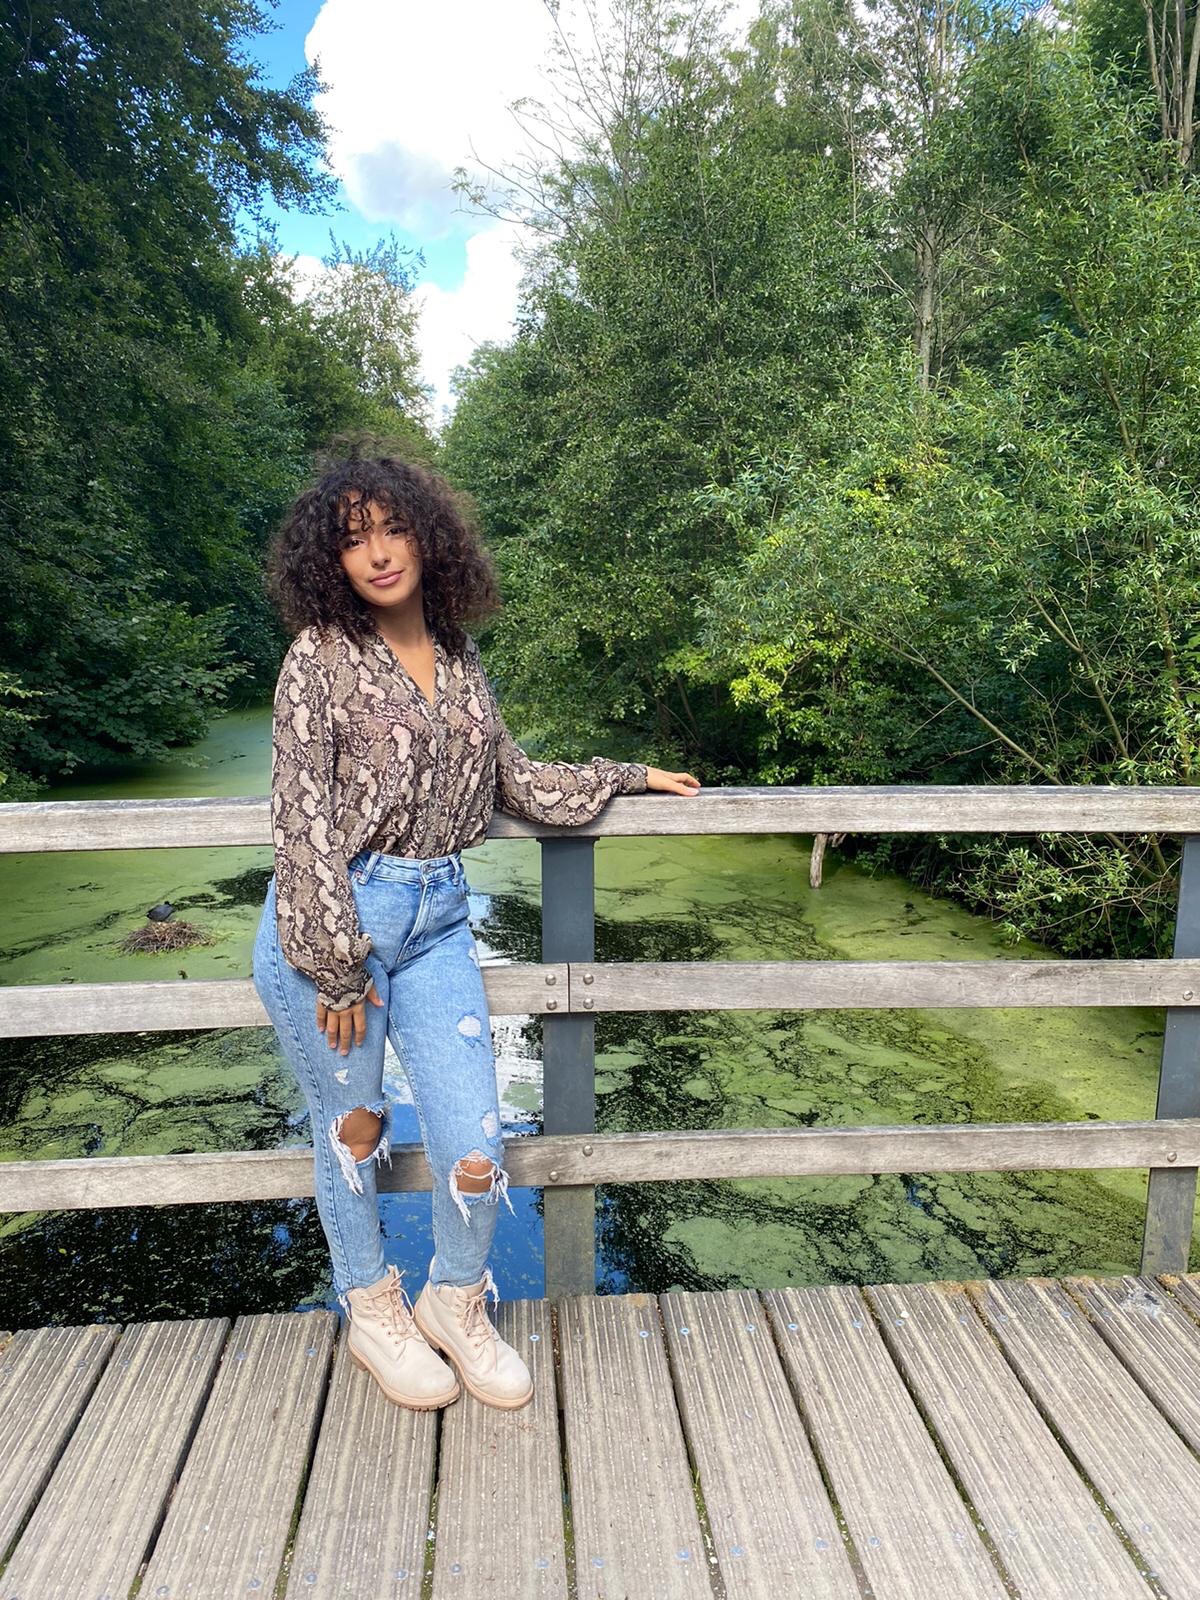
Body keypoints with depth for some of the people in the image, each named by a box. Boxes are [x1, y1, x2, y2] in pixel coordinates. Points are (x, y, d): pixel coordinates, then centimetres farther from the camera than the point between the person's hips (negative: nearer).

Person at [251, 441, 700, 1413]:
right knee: (353, 1127, 13)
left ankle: (455, 1304, 33)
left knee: (475, 1146, 2)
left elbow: (515, 781, 19)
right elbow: (302, 823, -10)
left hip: (438, 919, 4)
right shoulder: (321, 659, -7)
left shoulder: (458, 658, 9)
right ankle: (372, 1313, 40)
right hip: (330, 920, -4)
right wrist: (339, 968, -12)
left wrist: (628, 776, 24)